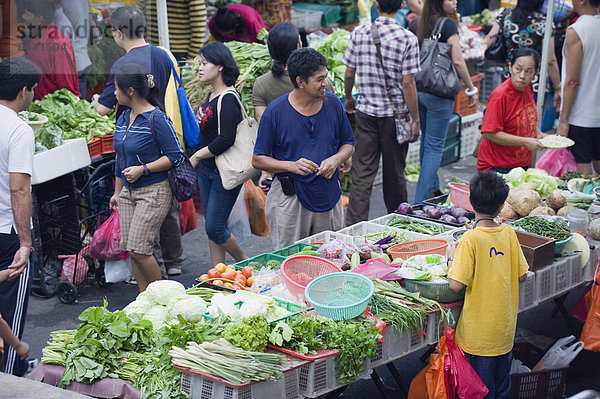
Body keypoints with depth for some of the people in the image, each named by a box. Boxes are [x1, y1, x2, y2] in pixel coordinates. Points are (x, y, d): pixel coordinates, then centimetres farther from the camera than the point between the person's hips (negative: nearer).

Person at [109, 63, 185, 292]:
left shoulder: (157, 119, -14)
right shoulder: (123, 119, 10)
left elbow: (176, 156, -12)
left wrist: (143, 169, -18)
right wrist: (117, 192, 23)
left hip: (153, 192, -8)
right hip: (128, 192, 8)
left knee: (139, 249, -10)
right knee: (130, 249, 6)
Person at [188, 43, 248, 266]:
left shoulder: (228, 100, -18)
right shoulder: (212, 96, 11)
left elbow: (226, 140, -24)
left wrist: (197, 156, -13)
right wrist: (198, 161, 8)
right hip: (207, 170, 9)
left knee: (214, 229, -4)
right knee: (212, 227, 13)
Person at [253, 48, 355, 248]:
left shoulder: (333, 104, 3)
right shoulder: (275, 111, -8)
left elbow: (348, 143, 14)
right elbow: (258, 159, -5)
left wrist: (336, 159, -8)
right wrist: (291, 166, -20)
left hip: (328, 195, 4)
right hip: (290, 199, -4)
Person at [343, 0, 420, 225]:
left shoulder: (359, 33, -3)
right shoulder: (407, 39, -11)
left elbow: (349, 74, 3)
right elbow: (408, 83, -12)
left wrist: (348, 99, 22)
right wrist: (415, 120, -4)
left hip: (366, 112, 2)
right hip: (395, 114, -2)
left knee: (362, 173, 3)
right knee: (394, 173, 13)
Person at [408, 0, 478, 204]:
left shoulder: (415, 24, 6)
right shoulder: (448, 23, -11)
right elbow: (457, 61, -13)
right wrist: (471, 88, -2)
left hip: (417, 88, 7)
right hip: (439, 93, -6)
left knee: (426, 139, 21)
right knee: (434, 146, -1)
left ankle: (432, 189, 34)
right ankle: (420, 201, -2)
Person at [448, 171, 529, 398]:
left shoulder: (471, 239, -19)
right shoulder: (508, 232, -4)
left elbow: (456, 285, -21)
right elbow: (522, 276, 3)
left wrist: (454, 263, -2)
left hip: (479, 329, -5)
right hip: (505, 327, 5)